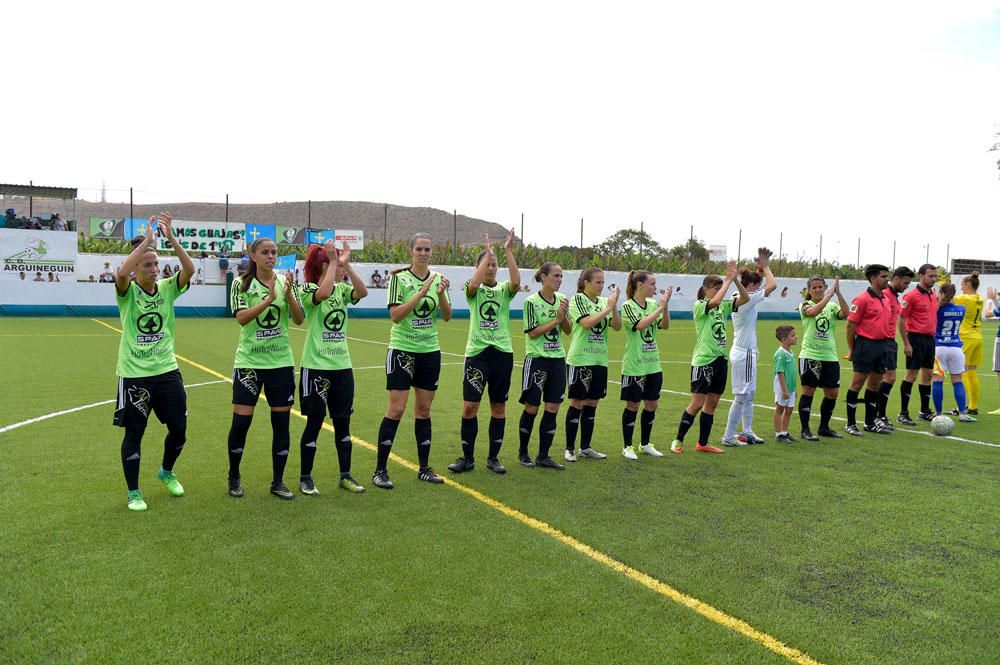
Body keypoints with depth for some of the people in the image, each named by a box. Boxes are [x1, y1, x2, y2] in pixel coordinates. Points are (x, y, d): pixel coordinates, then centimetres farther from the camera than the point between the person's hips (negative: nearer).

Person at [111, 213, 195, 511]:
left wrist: (171, 238, -27)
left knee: (179, 428, 7)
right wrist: (146, 240, -30)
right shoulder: (128, 292, -8)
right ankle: (133, 492, 21)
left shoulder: (167, 288, 1)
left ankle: (166, 472, 36)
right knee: (134, 433, 4)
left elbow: (190, 270, -17)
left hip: (167, 369, 3)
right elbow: (121, 273, -31)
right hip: (135, 374, -3)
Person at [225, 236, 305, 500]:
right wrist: (269, 298, -25)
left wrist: (288, 294, -18)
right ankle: (234, 477, 21)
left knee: (281, 422, 4)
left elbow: (299, 319, -3)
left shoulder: (285, 282, 4)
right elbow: (241, 318, -17)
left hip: (281, 361, 3)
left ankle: (278, 482, 16)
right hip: (249, 360, -2)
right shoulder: (242, 284, -3)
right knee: (241, 421, -1)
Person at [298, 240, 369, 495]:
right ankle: (305, 478, 14)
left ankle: (345, 476, 21)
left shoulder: (342, 289, 7)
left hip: (342, 365, 5)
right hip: (316, 366, -5)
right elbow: (323, 293, -31)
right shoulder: (309, 289, -7)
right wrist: (334, 261, -24)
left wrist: (346, 264, -16)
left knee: (342, 421, 10)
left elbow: (362, 292, -13)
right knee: (315, 422, 1)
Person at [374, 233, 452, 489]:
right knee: (396, 409, -7)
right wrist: (422, 292, -22)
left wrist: (441, 294, -14)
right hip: (402, 349, -4)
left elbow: (447, 316, 4)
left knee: (424, 410, 10)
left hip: (430, 350, 5)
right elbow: (395, 315, -17)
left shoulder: (438, 278, 6)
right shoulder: (399, 277, -7)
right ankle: (380, 470, 3)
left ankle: (424, 468, 19)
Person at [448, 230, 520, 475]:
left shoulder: (504, 290, 7)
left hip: (502, 352, 2)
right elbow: (473, 284, -21)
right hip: (477, 352, -2)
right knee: (470, 406, -5)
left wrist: (508, 251, -18)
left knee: (498, 407, 6)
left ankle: (493, 457, 18)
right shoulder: (474, 291, 4)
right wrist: (487, 252, -17)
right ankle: (467, 458, 10)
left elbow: (516, 282, -16)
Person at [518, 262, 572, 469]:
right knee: (531, 408, 2)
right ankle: (523, 452, 21)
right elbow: (532, 332, -13)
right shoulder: (532, 301, -9)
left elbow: (568, 331, 8)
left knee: (552, 409, 2)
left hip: (558, 359, 5)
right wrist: (556, 319, -16)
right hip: (536, 359, -5)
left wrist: (564, 316, -11)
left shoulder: (562, 299, 6)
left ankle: (543, 456, 11)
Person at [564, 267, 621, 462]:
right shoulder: (578, 299, -5)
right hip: (580, 359, -6)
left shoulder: (604, 301, 9)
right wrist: (608, 307, -14)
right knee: (577, 403, -2)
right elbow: (587, 322, -19)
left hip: (599, 360, 6)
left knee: (591, 404, 10)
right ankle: (570, 449, 7)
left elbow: (617, 326, 2)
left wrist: (614, 306, -11)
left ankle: (585, 447, 20)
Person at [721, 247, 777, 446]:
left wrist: (760, 266, 14)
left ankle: (747, 432, 26)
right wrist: (765, 265, -4)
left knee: (749, 394, 18)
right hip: (744, 353, -10)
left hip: (741, 351, 10)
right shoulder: (748, 299, -17)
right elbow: (772, 284, -17)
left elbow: (754, 279, 27)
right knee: (741, 396, -4)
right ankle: (728, 436, 0)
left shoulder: (737, 297, 9)